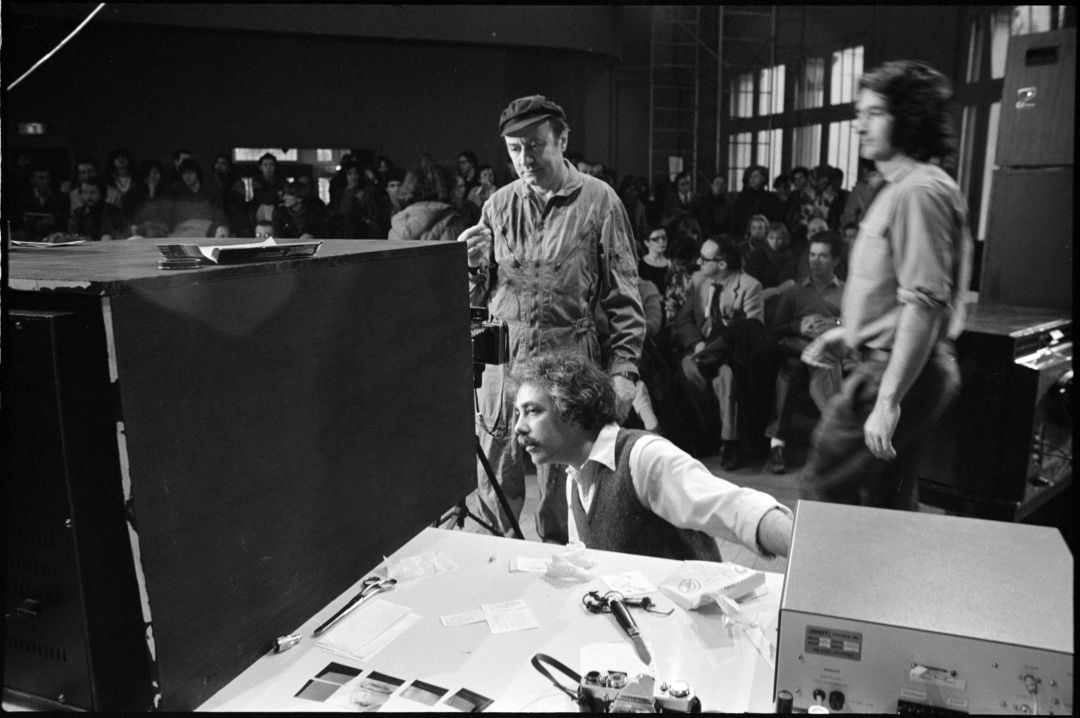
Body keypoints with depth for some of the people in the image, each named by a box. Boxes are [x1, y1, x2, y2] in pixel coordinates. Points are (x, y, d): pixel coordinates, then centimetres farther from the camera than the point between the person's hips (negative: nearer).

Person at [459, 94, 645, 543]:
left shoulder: (598, 201, -1)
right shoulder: (498, 204, 8)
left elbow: (623, 298, -2)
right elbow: (480, 298, 13)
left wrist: (623, 369, -9)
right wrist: (473, 265, -8)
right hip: (501, 359, 3)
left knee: (562, 488, 6)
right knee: (493, 490, 10)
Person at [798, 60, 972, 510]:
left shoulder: (920, 191, -17)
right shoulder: (900, 186, 16)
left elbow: (924, 305, -24)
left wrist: (887, 400, -26)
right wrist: (851, 333, 17)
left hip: (899, 371, -10)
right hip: (888, 362, 10)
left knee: (820, 490, -3)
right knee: (889, 504, 18)